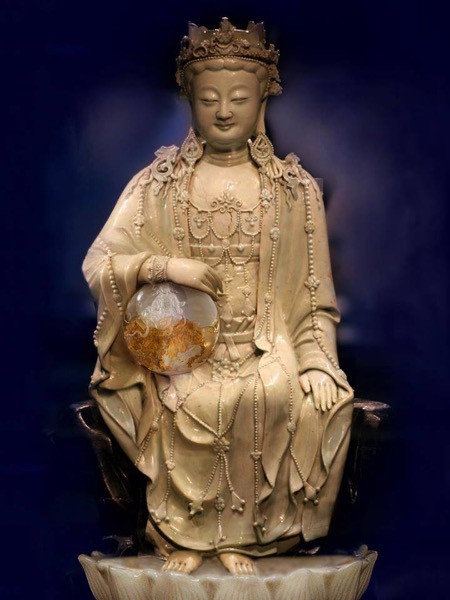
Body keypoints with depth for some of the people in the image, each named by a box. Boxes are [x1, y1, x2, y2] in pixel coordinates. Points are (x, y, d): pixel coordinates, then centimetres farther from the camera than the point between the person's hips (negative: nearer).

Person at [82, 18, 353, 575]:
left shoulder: (297, 189, 7)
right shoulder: (158, 182, 6)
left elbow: (315, 295, 8)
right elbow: (98, 263, 0)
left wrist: (318, 359, -6)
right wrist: (164, 266, -17)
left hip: (265, 340, 1)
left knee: (276, 394, -31)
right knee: (191, 401, -31)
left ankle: (242, 531, -10)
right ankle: (180, 529, -7)